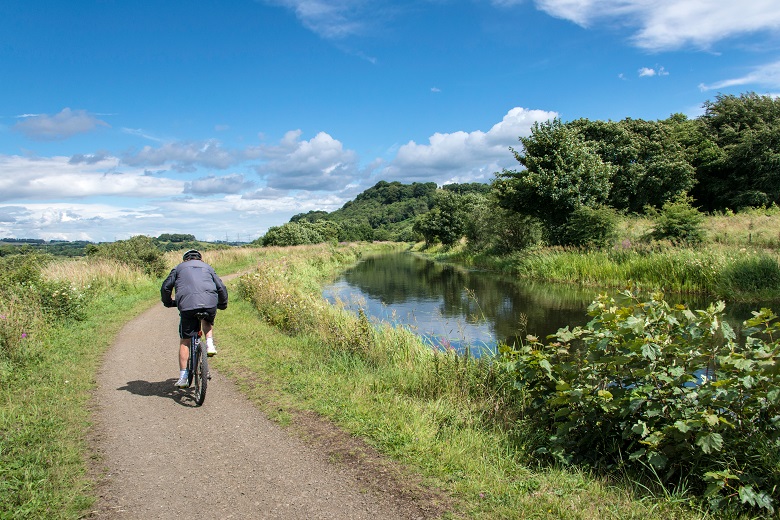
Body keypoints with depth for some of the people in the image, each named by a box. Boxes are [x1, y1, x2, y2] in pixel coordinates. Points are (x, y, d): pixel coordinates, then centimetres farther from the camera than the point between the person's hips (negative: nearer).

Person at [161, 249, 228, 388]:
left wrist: (169, 303, 35)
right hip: (210, 303, 2)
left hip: (187, 305, -1)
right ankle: (210, 344, 12)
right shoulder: (208, 267, 28)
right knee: (208, 321, 36)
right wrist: (222, 304, 37)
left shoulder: (179, 268, 25)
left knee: (184, 341, 8)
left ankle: (183, 377, 4)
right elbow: (221, 287, 22)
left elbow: (166, 287, 18)